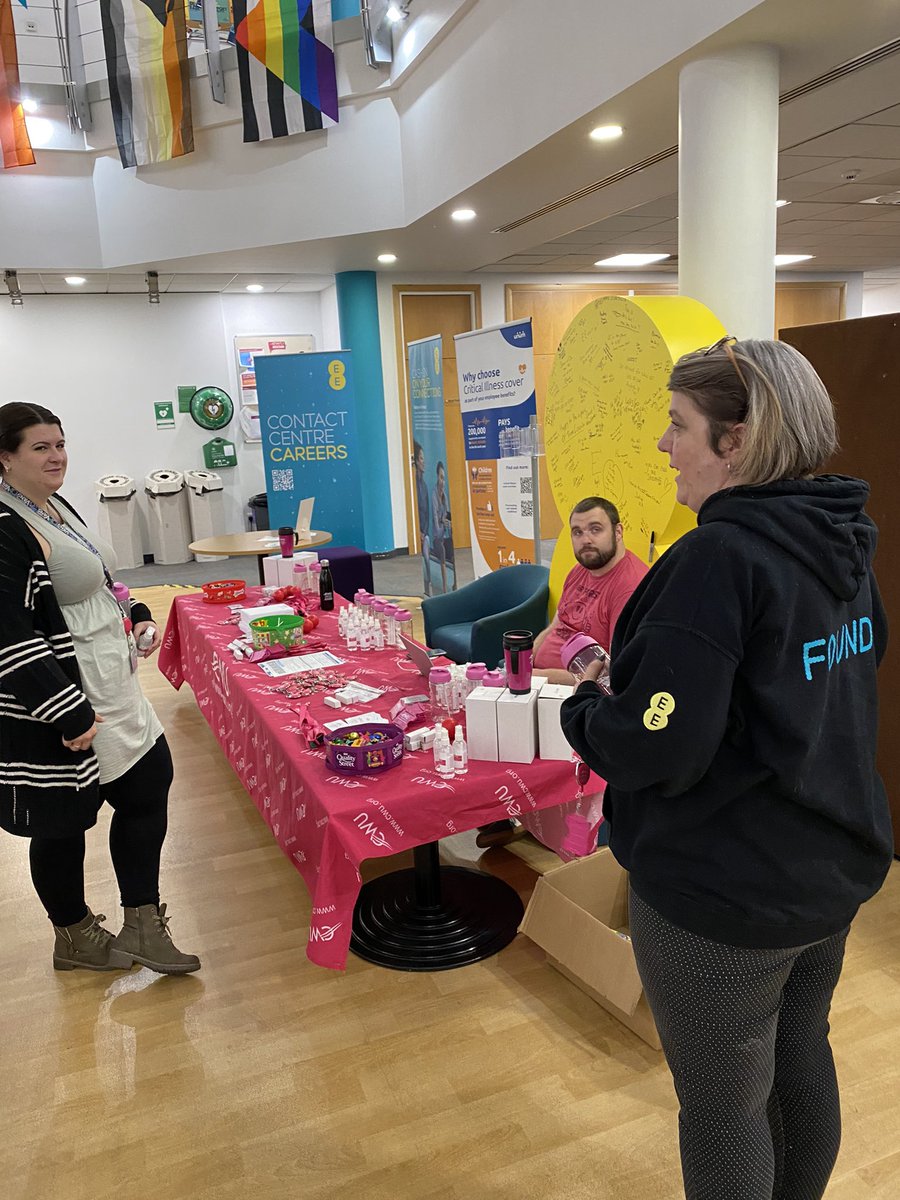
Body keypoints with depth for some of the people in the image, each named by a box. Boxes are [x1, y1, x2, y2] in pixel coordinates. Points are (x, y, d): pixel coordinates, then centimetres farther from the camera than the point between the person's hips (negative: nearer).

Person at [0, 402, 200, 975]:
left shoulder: (57, 508, 10)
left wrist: (137, 618, 8)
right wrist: (70, 716, -25)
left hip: (110, 690, 10)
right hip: (55, 711, -10)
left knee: (149, 787, 12)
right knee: (64, 822, 8)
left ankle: (142, 927, 24)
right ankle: (74, 939, 32)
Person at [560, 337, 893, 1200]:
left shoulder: (720, 559, -26)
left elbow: (659, 749, -29)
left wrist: (583, 708, -9)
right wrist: (632, 680, 9)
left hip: (723, 894, -8)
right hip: (830, 868, 9)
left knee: (722, 1104, 14)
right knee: (800, 1056, 28)